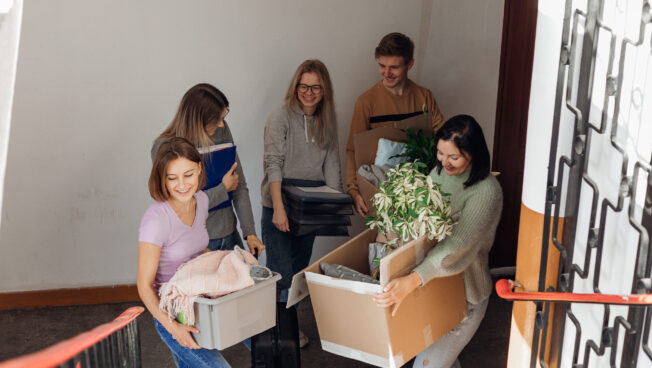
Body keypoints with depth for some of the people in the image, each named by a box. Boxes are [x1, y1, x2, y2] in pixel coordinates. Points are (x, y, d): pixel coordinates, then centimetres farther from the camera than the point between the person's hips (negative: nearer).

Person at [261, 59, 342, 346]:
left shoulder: (327, 122, 6)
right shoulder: (281, 118, -11)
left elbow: (331, 164, 6)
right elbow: (273, 164, -18)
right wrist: (279, 209, -27)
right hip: (278, 208, -5)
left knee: (299, 271, 14)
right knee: (281, 274, -6)